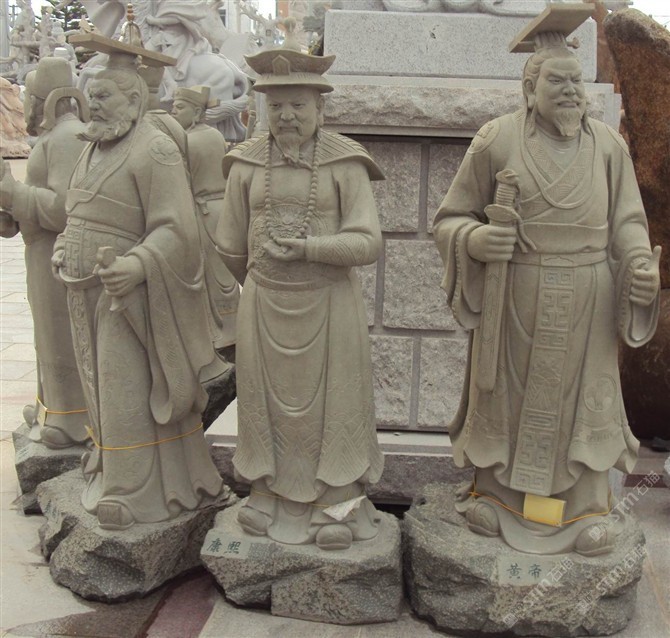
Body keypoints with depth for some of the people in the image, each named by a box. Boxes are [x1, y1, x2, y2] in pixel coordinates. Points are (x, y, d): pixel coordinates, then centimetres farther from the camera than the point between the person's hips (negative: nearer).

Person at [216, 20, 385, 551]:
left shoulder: (344, 163, -5)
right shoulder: (247, 164, 2)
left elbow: (368, 242, -11)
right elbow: (231, 246, 12)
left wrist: (306, 248, -20)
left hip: (328, 304, -2)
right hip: (264, 304, 3)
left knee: (330, 399, 7)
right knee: (269, 397, 10)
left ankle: (338, 503, 21)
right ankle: (274, 497, 27)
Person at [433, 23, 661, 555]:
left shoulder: (607, 145, 3)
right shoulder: (496, 141, -3)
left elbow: (627, 222, 6)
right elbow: (451, 218, 1)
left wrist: (641, 263, -15)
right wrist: (476, 238, -21)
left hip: (584, 304, 2)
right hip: (513, 300, -1)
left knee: (583, 395, 9)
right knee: (507, 393, 10)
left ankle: (586, 507, 25)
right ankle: (494, 493, 29)